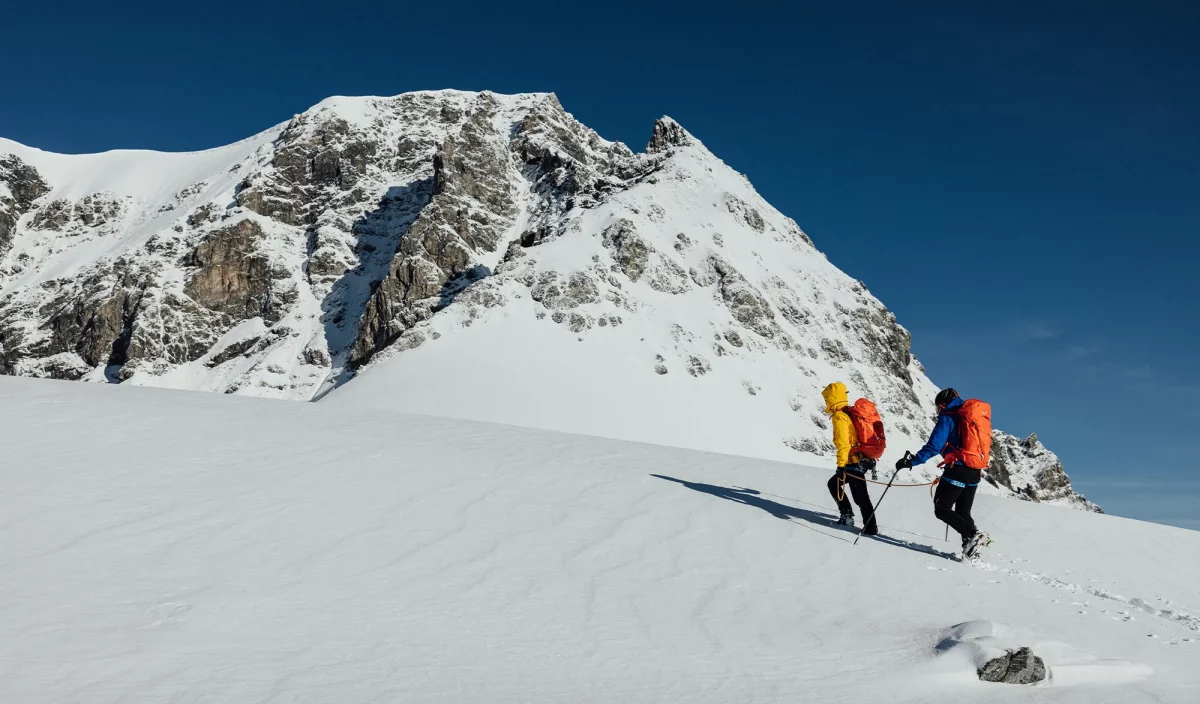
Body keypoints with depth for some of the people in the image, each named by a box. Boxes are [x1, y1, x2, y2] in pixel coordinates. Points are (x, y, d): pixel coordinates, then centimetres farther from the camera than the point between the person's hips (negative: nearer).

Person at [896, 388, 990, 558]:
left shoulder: (948, 418, -5)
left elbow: (933, 446, -16)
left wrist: (911, 462, -17)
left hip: (957, 470, -8)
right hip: (975, 472, 8)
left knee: (942, 509, -1)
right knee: (963, 513, 16)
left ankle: (972, 535, -18)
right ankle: (970, 545, 0)